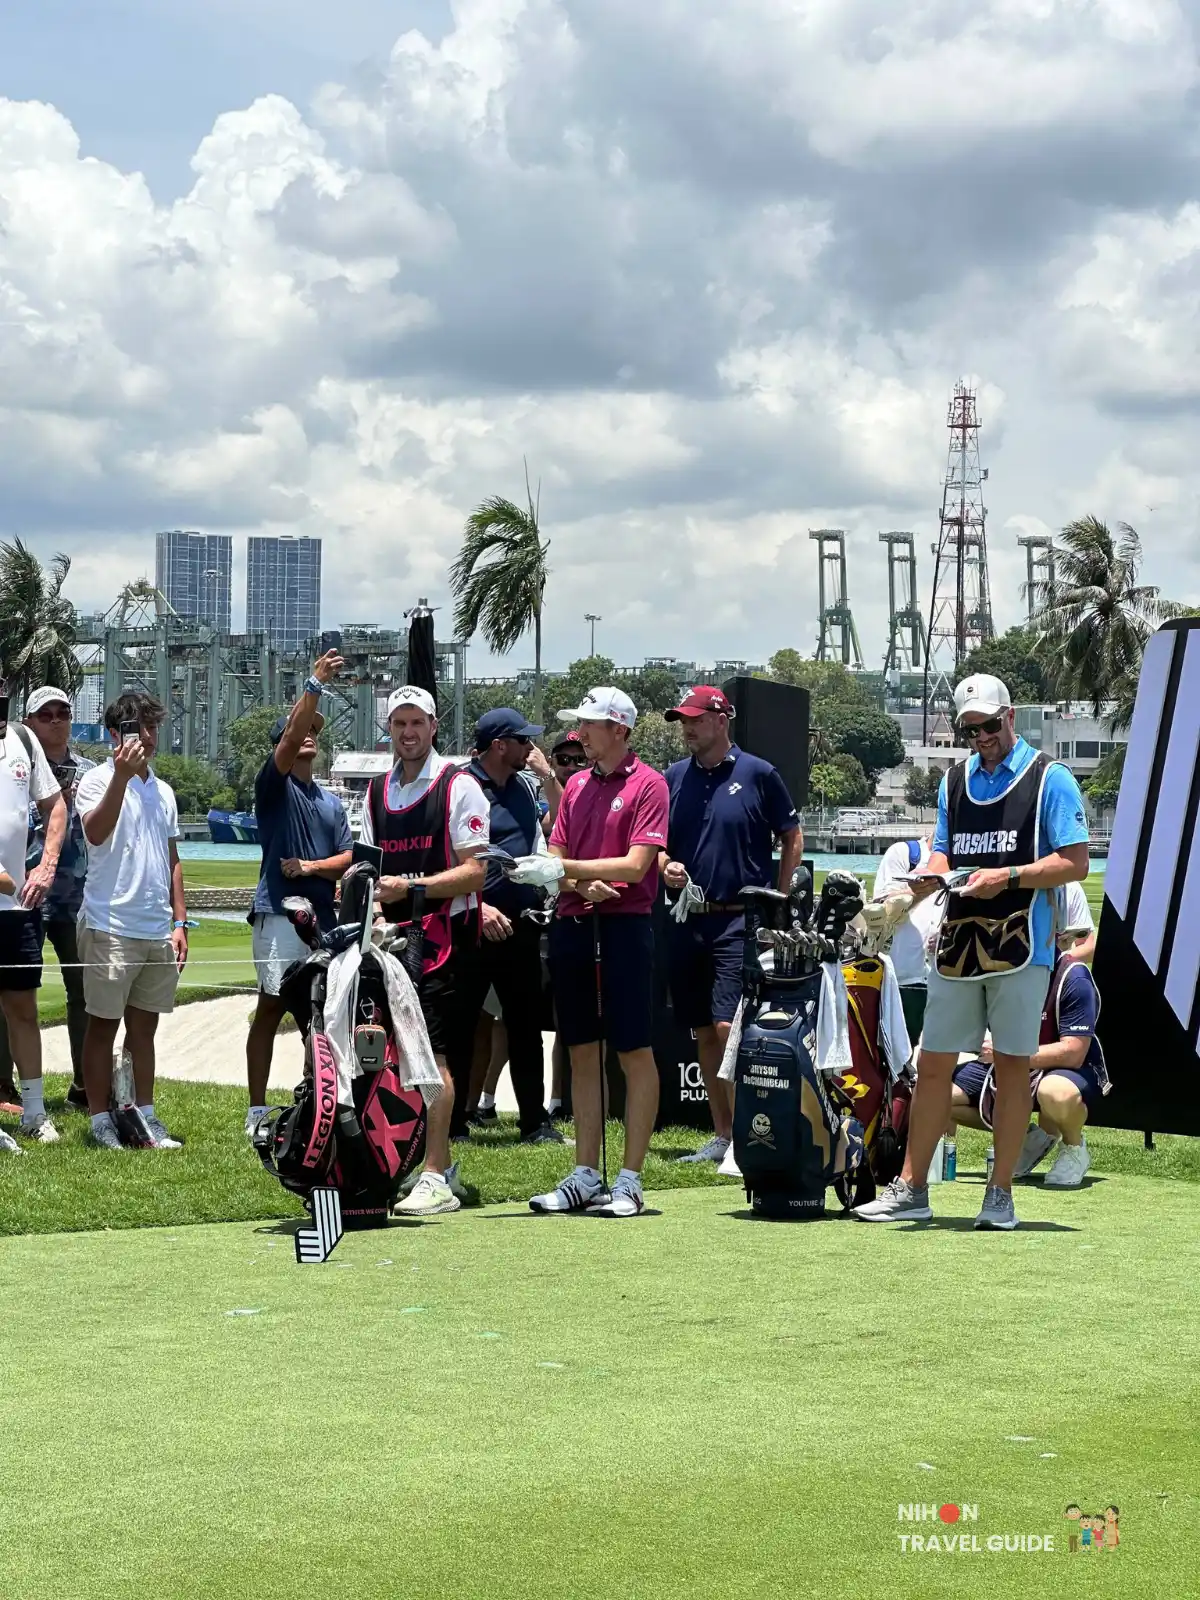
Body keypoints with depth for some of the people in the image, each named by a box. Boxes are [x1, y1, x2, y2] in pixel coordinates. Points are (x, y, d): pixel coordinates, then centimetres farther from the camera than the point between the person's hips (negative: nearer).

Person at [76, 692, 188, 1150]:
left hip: (158, 931, 6)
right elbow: (96, 832, -25)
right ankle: (100, 1121, 6)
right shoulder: (97, 781, -5)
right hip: (110, 927, -6)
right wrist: (122, 775, -32)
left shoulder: (163, 791, 15)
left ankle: (146, 1116, 18)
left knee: (144, 1026, 12)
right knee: (103, 1024, 1)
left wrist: (180, 923, 14)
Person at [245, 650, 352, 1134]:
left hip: (323, 915, 6)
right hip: (279, 913, -6)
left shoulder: (330, 800, 19)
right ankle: (257, 1110, -3)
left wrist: (312, 865, -7)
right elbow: (290, 738, -17)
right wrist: (315, 686, -23)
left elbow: (348, 857, 12)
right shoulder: (274, 785, 1)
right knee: (271, 1008, -5)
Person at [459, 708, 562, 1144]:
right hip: (474, 925, -7)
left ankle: (535, 1121, 15)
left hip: (520, 925, 7)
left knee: (526, 1025, 9)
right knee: (459, 1025, 0)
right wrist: (479, 907, -21)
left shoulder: (524, 786, 14)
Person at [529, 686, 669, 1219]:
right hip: (572, 925, 7)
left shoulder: (647, 784, -4)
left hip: (624, 926, -7)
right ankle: (585, 1176, 14)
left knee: (635, 1053, -2)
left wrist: (569, 867, -14)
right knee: (582, 1052, 9)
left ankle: (630, 1180, 2)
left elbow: (635, 864, -12)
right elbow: (556, 857, 11)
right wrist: (580, 885, -10)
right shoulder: (576, 786, 16)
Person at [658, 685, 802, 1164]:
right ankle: (721, 1135, 17)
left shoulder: (758, 774, -2)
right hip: (687, 921, 5)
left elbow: (792, 838, 4)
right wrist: (665, 866, -6)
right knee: (704, 1033, 9)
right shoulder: (674, 778, 10)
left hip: (739, 920, -5)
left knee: (728, 1027, -15)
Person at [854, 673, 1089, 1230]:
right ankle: (910, 1190, 11)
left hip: (1021, 947, -5)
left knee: (1012, 1065, 1)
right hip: (957, 945, 5)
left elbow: (1075, 863, -7)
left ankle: (1000, 1195, 8)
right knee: (933, 1064, 5)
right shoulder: (954, 781, 15)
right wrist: (932, 875, -2)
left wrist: (1008, 877, -17)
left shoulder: (1050, 780, -2)